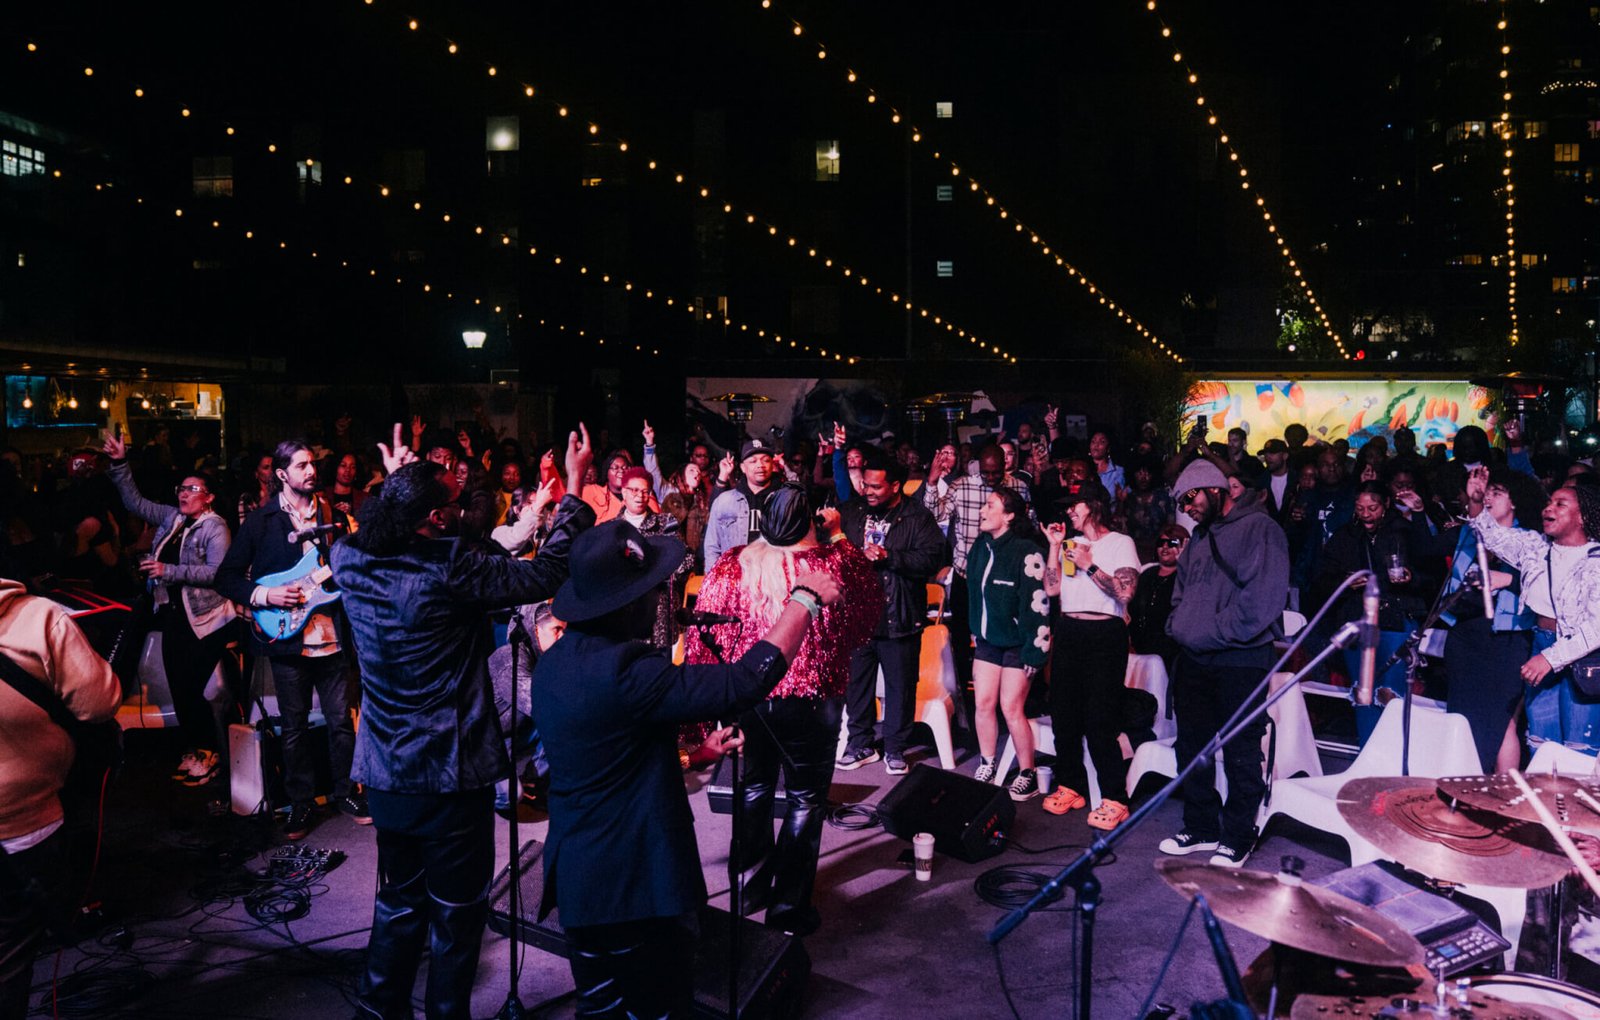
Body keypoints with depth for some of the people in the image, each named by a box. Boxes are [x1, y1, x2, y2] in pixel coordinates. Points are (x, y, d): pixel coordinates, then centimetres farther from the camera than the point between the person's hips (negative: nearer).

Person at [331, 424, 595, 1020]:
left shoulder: (351, 561, -4)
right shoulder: (448, 570, -23)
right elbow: (548, 574, -18)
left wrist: (396, 484, 25)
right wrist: (574, 489, -11)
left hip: (386, 775, 7)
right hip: (452, 775, -6)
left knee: (398, 903, 24)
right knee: (456, 912, 11)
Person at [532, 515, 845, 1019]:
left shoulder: (556, 661, 2)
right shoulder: (623, 672, -27)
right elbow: (746, 681, -27)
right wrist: (805, 599, -17)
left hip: (576, 877, 8)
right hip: (635, 884, -8)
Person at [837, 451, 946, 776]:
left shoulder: (918, 517, -5)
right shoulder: (851, 511, 7)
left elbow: (931, 558, -16)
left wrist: (889, 556, -20)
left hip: (899, 617, -3)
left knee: (900, 685, 6)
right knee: (857, 680, 12)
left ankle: (895, 748, 22)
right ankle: (860, 743, 27)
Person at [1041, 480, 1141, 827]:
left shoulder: (1120, 543, -2)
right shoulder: (1072, 543, 15)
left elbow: (1125, 591, -14)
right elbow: (1051, 588, 6)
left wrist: (1089, 566, -14)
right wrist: (1054, 546, 2)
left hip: (1104, 634, -6)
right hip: (1068, 632, 6)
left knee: (1100, 719, -8)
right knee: (1063, 713, 9)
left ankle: (1113, 798, 0)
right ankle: (1070, 786, 22)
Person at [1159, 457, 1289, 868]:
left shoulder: (1258, 529, -9)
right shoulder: (1201, 537, 17)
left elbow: (1262, 598, -19)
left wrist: (1211, 633, -17)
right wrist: (1179, 626, 2)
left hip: (1240, 660, -8)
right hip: (1194, 658, 8)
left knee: (1240, 754, 2)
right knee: (1191, 746, 13)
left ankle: (1238, 838, 14)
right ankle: (1201, 827, 27)